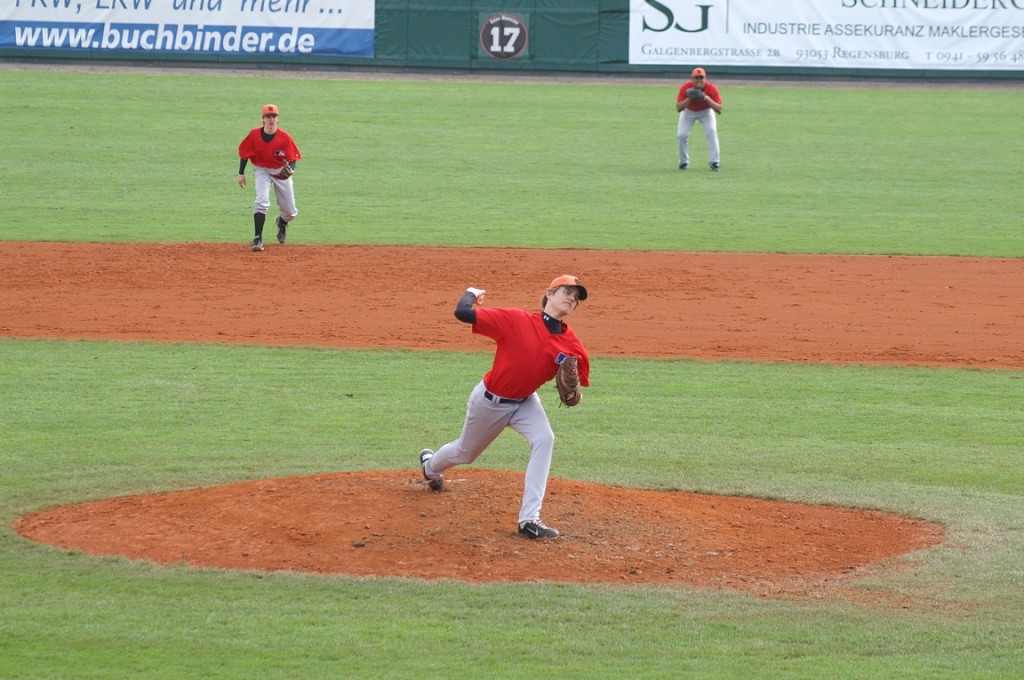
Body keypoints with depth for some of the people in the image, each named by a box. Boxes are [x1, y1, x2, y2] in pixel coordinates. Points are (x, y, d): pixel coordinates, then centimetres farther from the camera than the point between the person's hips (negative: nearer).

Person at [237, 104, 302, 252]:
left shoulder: (285, 137, -18)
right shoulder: (254, 135, -14)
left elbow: (292, 159, -15)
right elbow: (245, 153, -1)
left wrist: (289, 169, -36)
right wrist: (241, 173, 0)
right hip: (262, 170, -1)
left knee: (291, 212, 7)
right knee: (261, 202, -26)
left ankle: (282, 223, 45)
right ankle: (258, 239, -22)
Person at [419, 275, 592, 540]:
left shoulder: (571, 346, -16)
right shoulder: (517, 320, -27)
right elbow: (462, 313, -30)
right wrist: (471, 293, -9)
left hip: (525, 401, 3)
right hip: (489, 401, -3)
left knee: (544, 440, -27)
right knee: (466, 453, 20)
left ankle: (529, 519, -25)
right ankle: (430, 465, 59)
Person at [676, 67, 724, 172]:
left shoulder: (712, 89, -28)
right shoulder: (686, 88, -28)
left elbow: (719, 110, -31)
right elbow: (678, 108, -30)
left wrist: (707, 99, -44)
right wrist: (689, 99, -45)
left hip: (706, 111, -1)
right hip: (688, 111, 1)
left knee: (711, 132, -22)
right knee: (682, 135, -13)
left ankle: (715, 162, -16)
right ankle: (683, 162, 10)